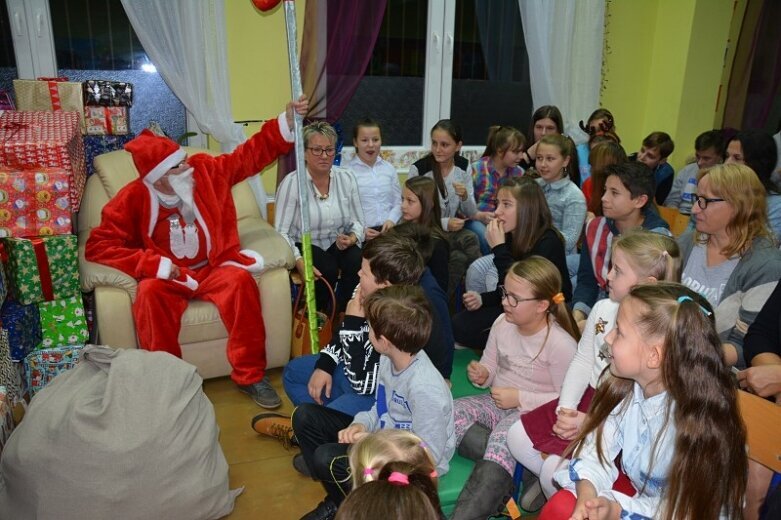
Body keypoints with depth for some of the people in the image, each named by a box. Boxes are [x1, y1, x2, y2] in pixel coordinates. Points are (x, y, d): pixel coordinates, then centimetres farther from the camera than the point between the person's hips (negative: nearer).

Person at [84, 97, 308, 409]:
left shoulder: (205, 171, -4)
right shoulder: (133, 199, -11)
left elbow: (250, 155, 4)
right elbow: (99, 246, -13)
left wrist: (286, 121, -6)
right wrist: (155, 264, -23)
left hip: (213, 268, 2)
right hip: (167, 277, -1)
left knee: (241, 280, -31)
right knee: (149, 293, -35)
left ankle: (250, 375, -19)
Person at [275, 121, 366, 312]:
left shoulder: (347, 178, -2)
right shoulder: (291, 183, -14)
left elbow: (357, 222, 5)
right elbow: (281, 232, -15)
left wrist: (352, 238, -18)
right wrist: (300, 262, -29)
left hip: (338, 244, 4)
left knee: (357, 261, -26)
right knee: (328, 269, -31)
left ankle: (339, 314, -2)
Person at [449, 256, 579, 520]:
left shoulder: (561, 344, -18)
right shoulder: (502, 323, -2)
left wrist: (520, 398, -18)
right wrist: (482, 375, -12)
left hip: (535, 412, -6)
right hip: (499, 403, 6)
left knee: (502, 439, -35)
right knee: (449, 413, -18)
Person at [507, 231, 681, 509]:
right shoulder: (603, 309, -3)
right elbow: (583, 362, 5)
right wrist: (566, 408, -7)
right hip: (588, 398, 7)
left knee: (558, 469, -18)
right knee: (517, 436, 3)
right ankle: (549, 482, 26)